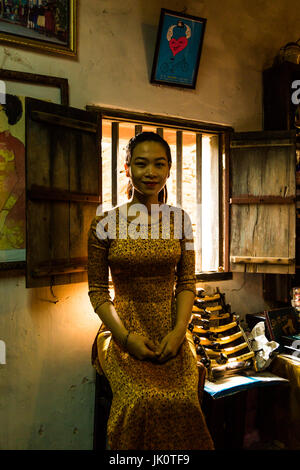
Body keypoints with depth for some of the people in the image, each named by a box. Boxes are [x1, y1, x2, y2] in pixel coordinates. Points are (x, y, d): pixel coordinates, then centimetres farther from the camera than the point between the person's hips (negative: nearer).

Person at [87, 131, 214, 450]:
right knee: (144, 401, -25)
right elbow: (97, 290, 0)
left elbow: (187, 283, 5)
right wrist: (125, 336, -12)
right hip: (125, 332, -1)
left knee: (182, 401, -22)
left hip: (172, 333, 2)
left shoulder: (179, 220, 5)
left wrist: (179, 331, -9)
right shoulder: (105, 223, -2)